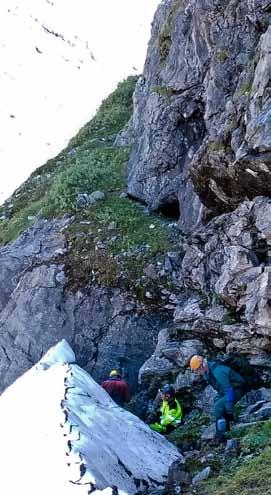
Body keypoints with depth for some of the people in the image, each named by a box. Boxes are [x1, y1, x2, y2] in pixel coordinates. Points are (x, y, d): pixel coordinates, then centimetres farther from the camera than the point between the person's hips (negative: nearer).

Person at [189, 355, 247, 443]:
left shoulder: (217, 371, -31)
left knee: (218, 407, -21)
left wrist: (229, 410, -29)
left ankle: (220, 436, -16)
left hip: (238, 389, -11)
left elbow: (228, 390, -31)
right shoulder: (207, 372, 1)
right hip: (229, 388, 11)